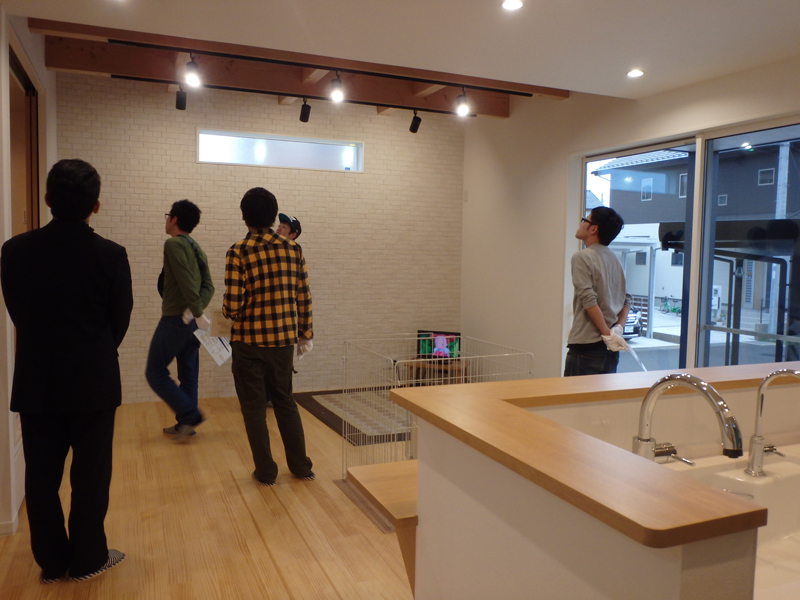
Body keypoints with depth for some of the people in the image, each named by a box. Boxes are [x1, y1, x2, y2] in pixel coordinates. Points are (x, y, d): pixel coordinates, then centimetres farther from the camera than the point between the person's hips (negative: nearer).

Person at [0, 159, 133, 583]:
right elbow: (120, 318, -3)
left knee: (42, 476, 15)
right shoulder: (110, 255, -13)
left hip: (35, 383, 3)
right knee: (90, 475, 10)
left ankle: (51, 562, 27)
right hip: (93, 383, -2)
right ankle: (88, 559, 22)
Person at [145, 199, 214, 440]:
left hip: (175, 320, -8)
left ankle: (190, 414, -4)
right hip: (191, 322, 8)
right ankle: (185, 425, 19)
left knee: (155, 372, 3)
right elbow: (208, 286, 5)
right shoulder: (197, 249, 14)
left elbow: (186, 282, -22)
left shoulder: (174, 244, -11)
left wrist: (198, 312, -22)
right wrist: (196, 309, -9)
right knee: (188, 375, 12)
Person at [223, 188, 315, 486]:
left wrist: (227, 313, 7)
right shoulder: (292, 249, 0)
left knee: (254, 407, 10)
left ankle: (266, 472, 18)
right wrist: (305, 334, 13)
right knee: (285, 400, 19)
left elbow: (233, 305, -17)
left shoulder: (239, 252, -12)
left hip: (249, 341, -4)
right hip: (284, 340, 4)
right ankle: (301, 466, 24)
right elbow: (304, 297, 2)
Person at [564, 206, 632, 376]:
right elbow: (626, 300, 13)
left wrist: (607, 334, -14)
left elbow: (589, 301, -18)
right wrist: (618, 327, 3)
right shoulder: (614, 259, 14)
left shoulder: (582, 257, -10)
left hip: (586, 346, -8)